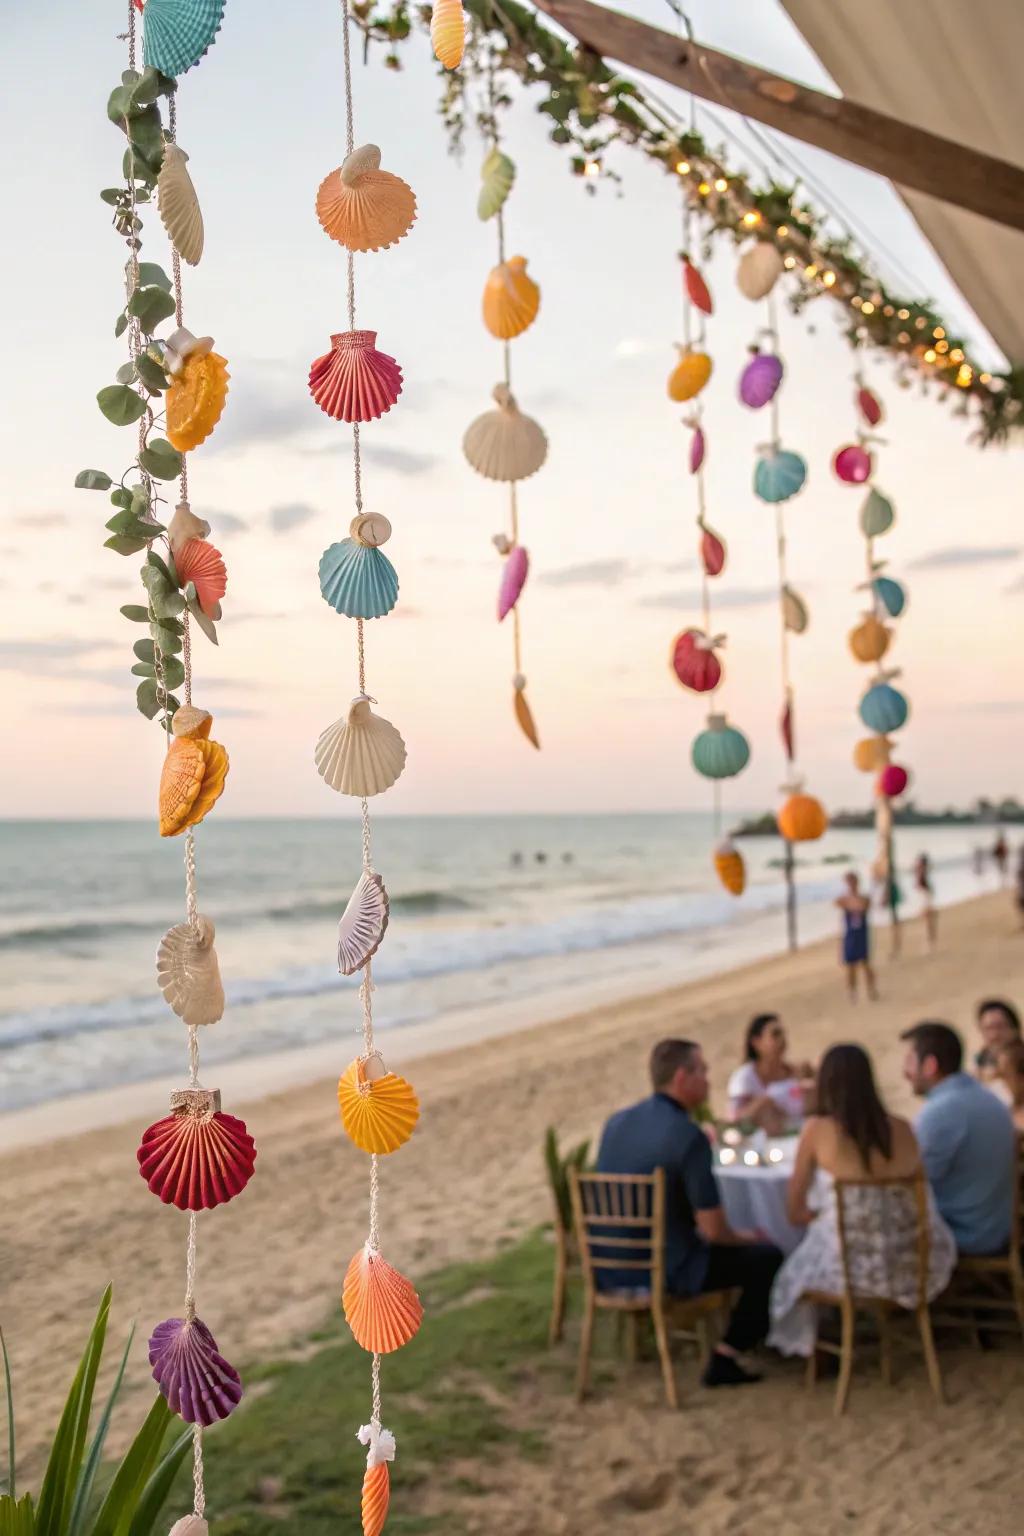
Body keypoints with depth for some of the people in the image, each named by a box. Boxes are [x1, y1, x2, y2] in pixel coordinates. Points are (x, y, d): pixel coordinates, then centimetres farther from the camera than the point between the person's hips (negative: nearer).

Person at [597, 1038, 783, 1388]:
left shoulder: (616, 1122, 2)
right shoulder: (689, 1136, -21)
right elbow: (714, 1230, -19)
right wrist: (743, 1237, 5)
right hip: (668, 1271, -8)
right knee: (767, 1258, 8)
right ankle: (725, 1359, 8)